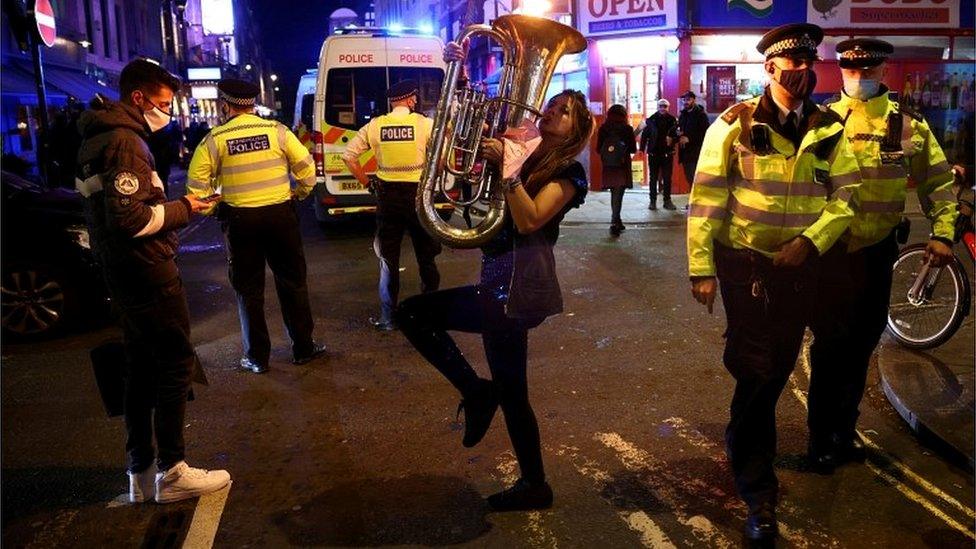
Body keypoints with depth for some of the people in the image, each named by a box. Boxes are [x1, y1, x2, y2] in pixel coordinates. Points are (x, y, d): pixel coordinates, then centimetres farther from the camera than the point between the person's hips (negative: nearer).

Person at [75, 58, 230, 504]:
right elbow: (130, 217, -24)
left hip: (126, 275, 10)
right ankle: (172, 472, 4)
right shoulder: (124, 141, -16)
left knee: (142, 368, 14)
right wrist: (181, 209, -11)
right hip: (148, 273, -10)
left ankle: (141, 472, 22)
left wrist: (175, 207, 9)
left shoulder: (101, 136, 15)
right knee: (176, 364, -2)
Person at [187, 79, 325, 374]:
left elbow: (197, 184, -6)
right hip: (281, 214, 1)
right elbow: (307, 168, -5)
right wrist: (298, 194, 12)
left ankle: (257, 357, 17)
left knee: (249, 289, 11)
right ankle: (303, 348, 21)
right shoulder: (277, 130, -4)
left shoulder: (215, 139, -5)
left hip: (239, 220, 0)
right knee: (293, 282, 13)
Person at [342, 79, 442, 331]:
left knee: (388, 258, 11)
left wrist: (368, 183, 7)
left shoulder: (374, 126, 0)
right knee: (426, 256, 13)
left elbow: (348, 155, 1)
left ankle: (388, 318, 15)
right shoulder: (425, 124, -7)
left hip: (386, 195, 2)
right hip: (418, 194, -1)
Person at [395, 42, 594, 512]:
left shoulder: (569, 172, -4)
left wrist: (507, 168, -26)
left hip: (518, 286, -7)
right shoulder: (521, 154, 17)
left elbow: (529, 221, -21)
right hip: (501, 282, 7)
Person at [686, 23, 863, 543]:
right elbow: (706, 198, -9)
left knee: (779, 366, 15)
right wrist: (701, 268, -12)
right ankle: (758, 490, 9)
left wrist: (811, 240, -14)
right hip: (744, 261, -4)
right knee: (756, 369, -3)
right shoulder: (734, 124, -8)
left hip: (799, 263, 4)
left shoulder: (829, 129, 3)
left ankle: (742, 440, 42)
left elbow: (844, 196, 4)